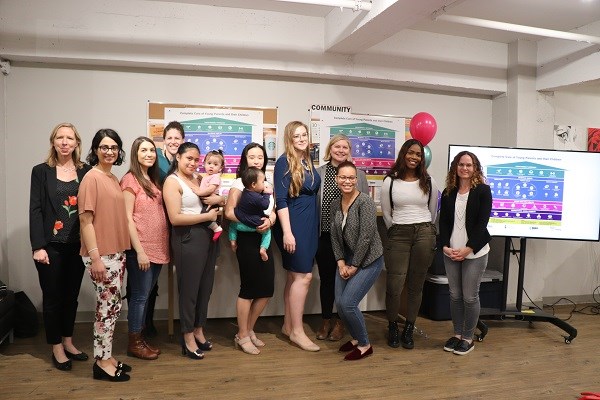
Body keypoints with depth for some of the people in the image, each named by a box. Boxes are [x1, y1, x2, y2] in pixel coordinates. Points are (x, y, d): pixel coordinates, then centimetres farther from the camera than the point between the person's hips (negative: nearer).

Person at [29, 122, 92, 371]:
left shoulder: (86, 171, 4)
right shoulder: (41, 171, -1)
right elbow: (35, 210, -5)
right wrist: (38, 246, -12)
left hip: (78, 245, 2)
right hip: (51, 246, -2)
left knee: (72, 295, 14)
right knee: (53, 297, 7)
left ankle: (68, 342, 30)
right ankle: (56, 348, 22)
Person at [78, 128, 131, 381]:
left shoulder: (114, 179, 12)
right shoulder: (92, 178, -11)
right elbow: (85, 220, -15)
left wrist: (122, 252, 13)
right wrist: (95, 257, -19)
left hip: (116, 252, 8)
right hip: (101, 255, -8)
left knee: (113, 306, 13)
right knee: (107, 307, 0)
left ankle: (106, 357, 26)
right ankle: (103, 362, 14)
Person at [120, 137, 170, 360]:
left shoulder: (154, 180, 13)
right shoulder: (130, 180, -10)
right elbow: (127, 218, -14)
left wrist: (164, 247, 10)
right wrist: (139, 251, -18)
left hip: (157, 248, 7)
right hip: (140, 249, -7)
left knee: (146, 295, 14)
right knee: (140, 295, 2)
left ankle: (141, 338, 26)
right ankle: (134, 343, 15)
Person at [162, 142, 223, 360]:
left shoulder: (198, 178, 14)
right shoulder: (172, 181, -8)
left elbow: (215, 197, 25)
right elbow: (175, 218, -18)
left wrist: (218, 199, 0)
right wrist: (207, 216, -13)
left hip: (207, 236, 7)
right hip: (188, 239, -7)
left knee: (205, 286, 12)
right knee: (189, 288, 3)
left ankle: (198, 330, 29)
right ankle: (188, 338, 18)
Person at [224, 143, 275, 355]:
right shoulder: (239, 183, -7)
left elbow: (273, 211, 8)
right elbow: (229, 212, -16)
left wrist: (269, 220, -14)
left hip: (264, 239, 7)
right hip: (247, 239, -7)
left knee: (267, 289, 8)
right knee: (249, 289, 1)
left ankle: (249, 330, 26)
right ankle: (242, 336, 17)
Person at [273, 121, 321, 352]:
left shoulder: (308, 162, 12)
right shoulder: (284, 162, -10)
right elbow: (281, 199, -15)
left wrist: (313, 226, 17)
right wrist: (287, 231, -20)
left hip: (309, 225, 8)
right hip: (293, 225, -8)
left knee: (295, 275, 13)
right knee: (303, 276, -6)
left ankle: (288, 325, 23)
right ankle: (297, 331, 6)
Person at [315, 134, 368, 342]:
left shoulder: (359, 174, 4)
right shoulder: (318, 173, 4)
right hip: (324, 235, 1)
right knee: (326, 278, 9)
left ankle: (340, 322, 25)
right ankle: (326, 321, 25)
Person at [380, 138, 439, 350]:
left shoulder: (428, 182, 7)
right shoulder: (390, 182, 2)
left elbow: (433, 211, 15)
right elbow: (386, 213, 8)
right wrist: (396, 233, 10)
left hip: (424, 234, 1)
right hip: (398, 234, -1)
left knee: (416, 285, 5)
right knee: (394, 285, -7)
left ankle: (409, 330, 19)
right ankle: (392, 328, 15)